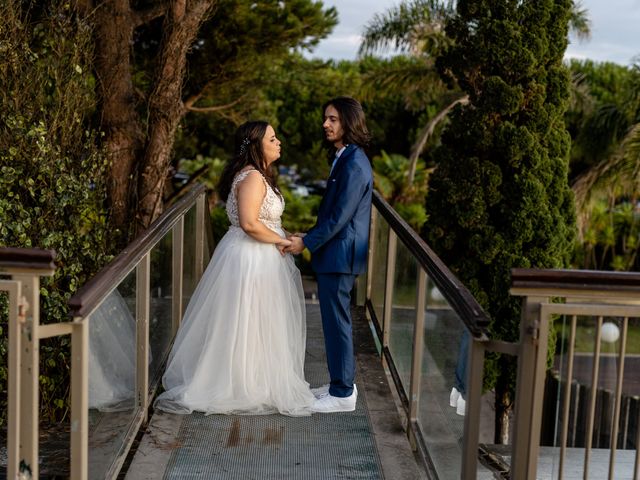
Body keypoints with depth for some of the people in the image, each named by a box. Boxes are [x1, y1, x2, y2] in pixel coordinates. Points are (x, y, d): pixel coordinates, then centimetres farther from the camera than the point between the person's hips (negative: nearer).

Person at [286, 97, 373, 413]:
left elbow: (340, 216, -21)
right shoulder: (343, 158, 13)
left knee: (337, 321, -2)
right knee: (335, 320, 17)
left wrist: (307, 243, -14)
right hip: (333, 252, 10)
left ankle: (342, 394, 9)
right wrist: (310, 237, 15)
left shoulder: (354, 164, -19)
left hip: (340, 255, -10)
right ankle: (342, 383, 28)